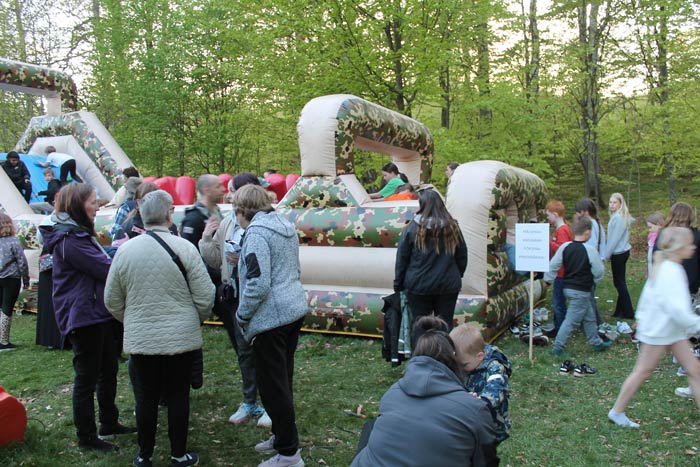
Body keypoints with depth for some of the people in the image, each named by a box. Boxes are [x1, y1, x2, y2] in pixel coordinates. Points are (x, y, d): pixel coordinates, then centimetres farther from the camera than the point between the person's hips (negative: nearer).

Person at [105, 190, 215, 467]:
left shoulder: (125, 250, -3)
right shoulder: (183, 247, -12)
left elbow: (112, 301, 5)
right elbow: (205, 297, -10)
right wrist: (195, 320, 10)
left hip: (140, 340, 2)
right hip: (181, 338, -2)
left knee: (146, 397, 14)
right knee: (178, 396, 11)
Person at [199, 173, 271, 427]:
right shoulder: (227, 222, 8)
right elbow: (215, 260, 11)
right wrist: (207, 239, -3)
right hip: (235, 295, 7)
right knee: (243, 350, 17)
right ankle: (250, 402, 33)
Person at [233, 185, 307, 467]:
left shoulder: (256, 232, -15)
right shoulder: (285, 226, 13)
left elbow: (258, 283, -22)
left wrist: (242, 316, -8)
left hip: (271, 317, -9)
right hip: (295, 309, 9)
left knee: (273, 385, 1)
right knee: (283, 380, 20)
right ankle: (282, 436, 33)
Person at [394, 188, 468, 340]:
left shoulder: (412, 228, -9)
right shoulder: (453, 227, -2)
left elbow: (402, 258, -4)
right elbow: (462, 257, 7)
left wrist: (398, 284, 5)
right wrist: (456, 277, 20)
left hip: (419, 286, -2)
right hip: (448, 286, 2)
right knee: (446, 325, 11)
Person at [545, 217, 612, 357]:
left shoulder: (565, 247, -2)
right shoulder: (589, 250, -17)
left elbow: (553, 265, 1)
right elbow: (599, 272, -8)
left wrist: (548, 279, 15)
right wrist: (594, 280, 12)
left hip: (568, 287, 7)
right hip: (581, 291, -7)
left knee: (589, 317, 21)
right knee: (572, 320, 0)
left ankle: (597, 343, 34)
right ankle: (557, 347, 3)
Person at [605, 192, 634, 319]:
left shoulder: (618, 217, -18)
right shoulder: (622, 216, 9)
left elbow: (614, 238, -19)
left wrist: (607, 254, -12)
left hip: (618, 253, -9)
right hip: (623, 251, 9)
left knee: (619, 282, -1)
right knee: (620, 282, 14)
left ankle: (628, 312, 5)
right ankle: (621, 310, 21)